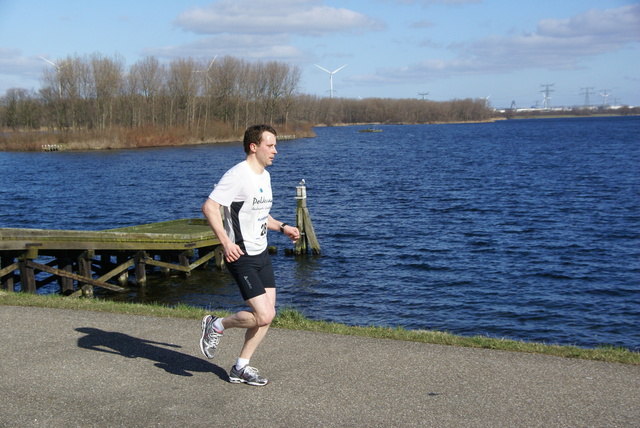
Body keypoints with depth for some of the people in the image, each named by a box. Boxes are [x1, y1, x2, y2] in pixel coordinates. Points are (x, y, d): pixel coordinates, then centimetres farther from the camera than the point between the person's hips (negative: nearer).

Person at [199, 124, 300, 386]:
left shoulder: (264, 176, 13)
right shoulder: (238, 175, -17)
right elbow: (209, 207, -22)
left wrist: (282, 227, 12)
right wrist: (226, 242, -29)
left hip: (261, 254, 9)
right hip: (240, 257, -9)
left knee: (267, 313, 7)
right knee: (264, 315, -14)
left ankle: (241, 368, 21)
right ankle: (216, 326, 11)